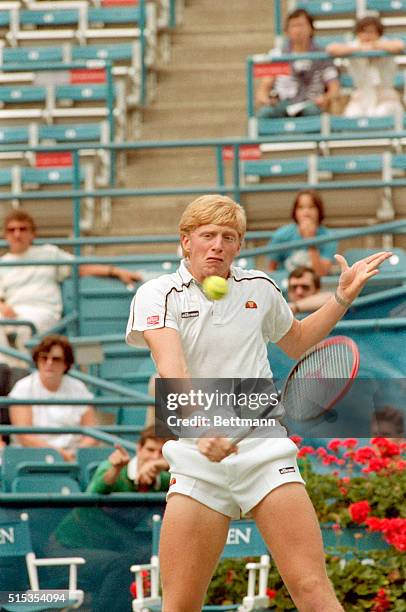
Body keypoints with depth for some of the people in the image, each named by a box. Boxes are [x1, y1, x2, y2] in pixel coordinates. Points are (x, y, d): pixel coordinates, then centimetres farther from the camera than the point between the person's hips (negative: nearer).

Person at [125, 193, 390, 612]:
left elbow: (296, 342, 32)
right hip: (196, 463, -2)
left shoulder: (260, 288, 11)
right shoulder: (158, 294, 0)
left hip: (264, 450, 2)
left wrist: (343, 296, 20)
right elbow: (171, 366, -19)